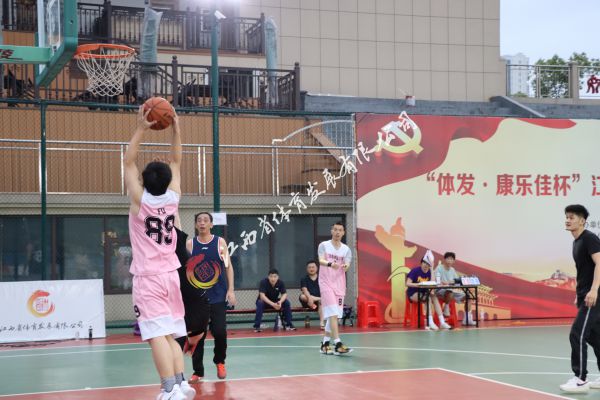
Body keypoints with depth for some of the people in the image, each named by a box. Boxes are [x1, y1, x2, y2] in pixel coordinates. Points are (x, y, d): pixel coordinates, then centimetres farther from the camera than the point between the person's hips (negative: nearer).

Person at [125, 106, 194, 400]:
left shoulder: (139, 200, -10)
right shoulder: (173, 199, -1)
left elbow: (128, 162, -4)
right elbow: (176, 162, 9)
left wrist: (141, 128, -6)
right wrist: (175, 127, 7)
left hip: (147, 278, -5)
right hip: (170, 275, 5)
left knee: (157, 335, -12)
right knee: (171, 335, 13)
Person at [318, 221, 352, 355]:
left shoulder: (346, 249, 9)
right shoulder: (324, 245, -1)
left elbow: (347, 265, -3)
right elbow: (321, 260, -17)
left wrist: (345, 266, -27)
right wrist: (330, 263, -38)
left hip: (339, 284, 5)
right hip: (326, 283, -5)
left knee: (333, 315, 7)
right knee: (333, 313, -15)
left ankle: (325, 343, 18)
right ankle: (337, 344, -21)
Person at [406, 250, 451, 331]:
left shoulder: (429, 272, 5)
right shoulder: (415, 271, -11)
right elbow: (408, 284, -20)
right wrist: (418, 284, -35)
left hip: (423, 293, 5)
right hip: (413, 293, -5)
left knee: (434, 298, -24)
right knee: (428, 298, -32)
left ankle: (442, 322, -30)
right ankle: (430, 323, -38)